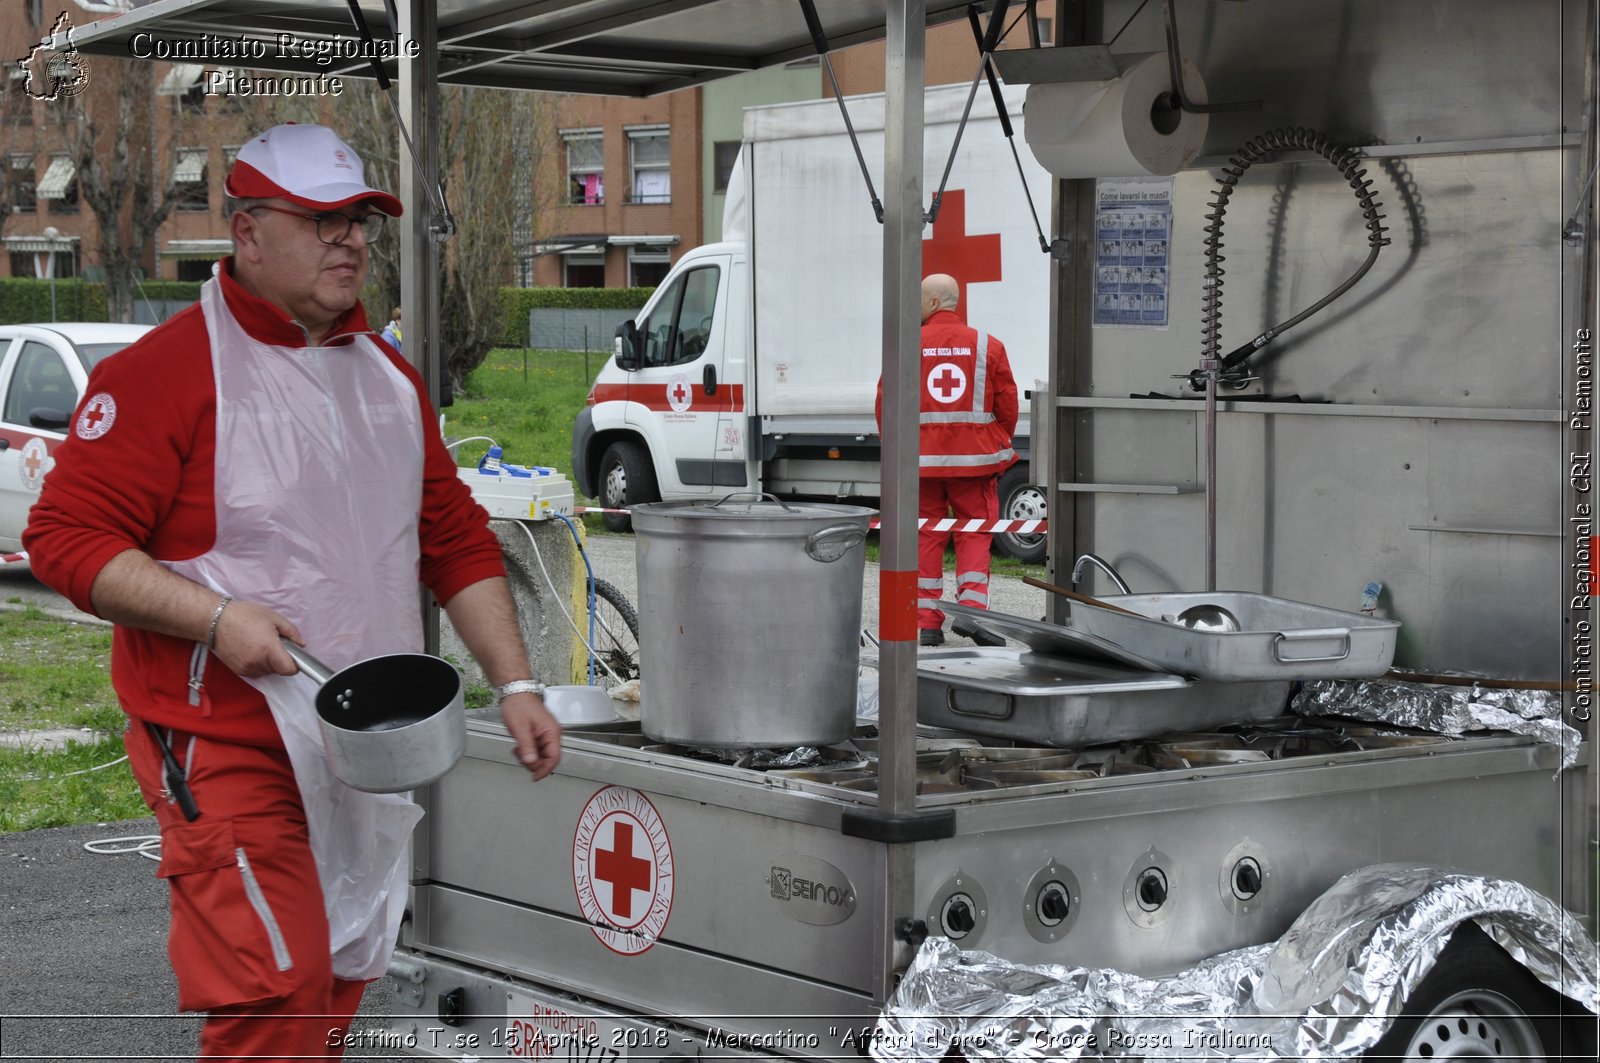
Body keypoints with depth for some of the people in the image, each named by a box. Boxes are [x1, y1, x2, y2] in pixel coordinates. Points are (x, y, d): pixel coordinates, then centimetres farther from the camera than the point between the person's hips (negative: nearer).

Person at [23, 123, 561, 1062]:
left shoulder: (389, 376, 14)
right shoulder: (167, 370, -10)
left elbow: (458, 541, 18)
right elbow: (67, 536, -13)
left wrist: (515, 683, 11)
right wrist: (214, 615, -22)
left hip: (370, 748, 7)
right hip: (227, 747, -7)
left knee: (340, 986, 12)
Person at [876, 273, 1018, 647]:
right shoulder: (987, 346, 1)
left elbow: (885, 404, 0)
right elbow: (1007, 405, 4)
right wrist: (999, 447, 19)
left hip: (921, 460, 0)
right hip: (973, 460, 0)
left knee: (925, 537, 7)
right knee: (974, 534, 7)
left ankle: (926, 622, 6)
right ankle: (970, 608, -9)